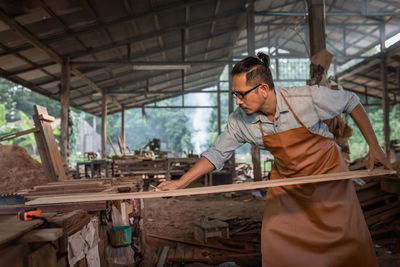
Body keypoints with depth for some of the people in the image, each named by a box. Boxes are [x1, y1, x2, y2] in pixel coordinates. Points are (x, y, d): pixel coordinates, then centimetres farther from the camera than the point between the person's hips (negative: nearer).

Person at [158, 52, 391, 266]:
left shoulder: (309, 97, -26)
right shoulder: (240, 121, -18)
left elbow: (351, 101, -9)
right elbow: (217, 154, -7)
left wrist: (373, 146, -9)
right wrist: (181, 182, -13)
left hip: (327, 172, -2)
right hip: (286, 180, 3)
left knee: (351, 241, -2)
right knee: (273, 239, -1)